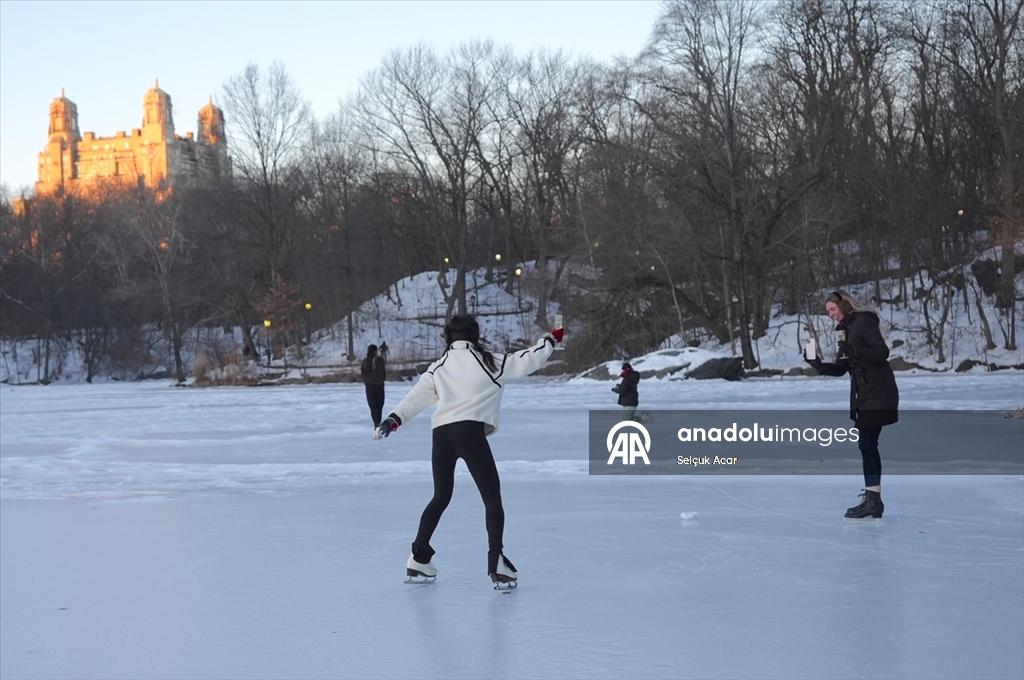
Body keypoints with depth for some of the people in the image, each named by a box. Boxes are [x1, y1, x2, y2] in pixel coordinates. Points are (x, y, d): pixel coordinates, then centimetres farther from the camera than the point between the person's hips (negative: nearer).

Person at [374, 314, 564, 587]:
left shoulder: (438, 367, 14)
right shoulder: (489, 362, 4)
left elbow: (417, 396, 10)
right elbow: (528, 360, 7)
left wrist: (394, 419, 12)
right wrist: (551, 339, 21)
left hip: (441, 433, 5)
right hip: (470, 431, -5)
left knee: (441, 497, 21)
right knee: (492, 498, 2)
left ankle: (418, 558, 24)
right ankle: (496, 562, -11)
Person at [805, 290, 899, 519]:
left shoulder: (863, 322, -9)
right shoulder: (847, 330, 18)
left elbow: (883, 351, -19)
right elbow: (840, 368, 15)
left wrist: (855, 353, -30)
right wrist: (817, 364, 0)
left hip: (877, 395, -10)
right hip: (864, 396, 10)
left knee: (867, 444, -10)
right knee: (867, 445, 10)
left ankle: (872, 499, -8)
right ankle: (873, 500, 14)